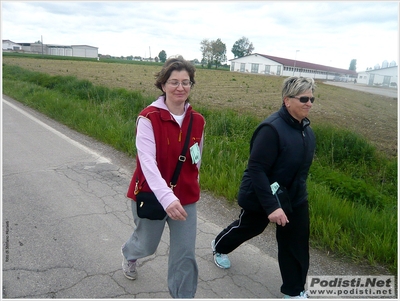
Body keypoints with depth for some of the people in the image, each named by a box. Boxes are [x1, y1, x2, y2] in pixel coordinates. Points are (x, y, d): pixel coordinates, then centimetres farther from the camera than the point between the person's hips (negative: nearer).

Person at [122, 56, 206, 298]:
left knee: (185, 254, 5)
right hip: (151, 196, -3)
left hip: (185, 197, 3)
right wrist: (165, 197, -40)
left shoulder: (198, 121, -4)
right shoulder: (149, 118, -19)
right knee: (148, 245, 21)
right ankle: (129, 255, 59)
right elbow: (147, 161, -28)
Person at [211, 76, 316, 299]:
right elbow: (256, 170, -30)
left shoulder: (306, 128, -2)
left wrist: (298, 189, 17)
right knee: (248, 227, 18)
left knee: (296, 242, 9)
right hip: (261, 196, -6)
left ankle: (294, 290, 29)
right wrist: (271, 206, -32)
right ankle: (219, 247, 50)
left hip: (295, 196, 7)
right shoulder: (272, 129, -29)